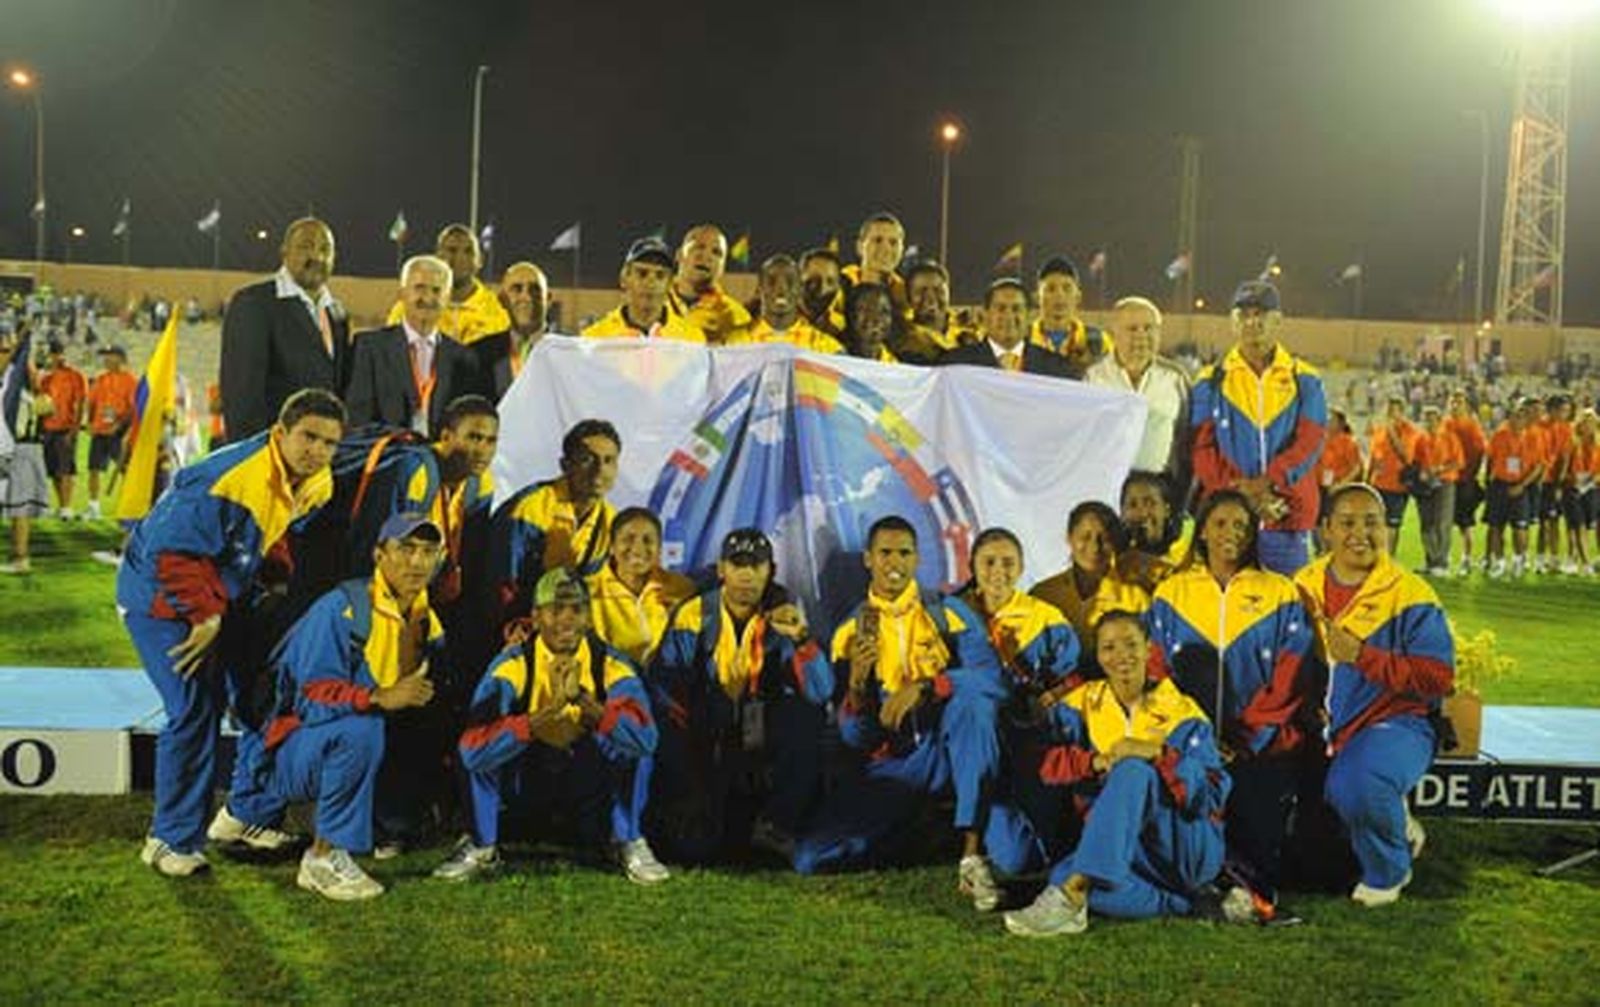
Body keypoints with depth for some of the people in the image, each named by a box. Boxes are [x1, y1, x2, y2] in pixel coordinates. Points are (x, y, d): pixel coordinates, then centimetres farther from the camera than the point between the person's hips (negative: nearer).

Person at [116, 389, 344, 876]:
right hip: (160, 596, -8)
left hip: (221, 595, 8)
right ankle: (172, 840, -1)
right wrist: (207, 617, -24)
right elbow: (172, 555, -31)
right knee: (195, 710, -15)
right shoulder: (228, 480, -34)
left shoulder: (316, 485, -7)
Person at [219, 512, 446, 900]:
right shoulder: (341, 608, -18)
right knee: (360, 730, -33)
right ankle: (325, 855, -19)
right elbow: (312, 696, -25)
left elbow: (423, 694, 9)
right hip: (293, 748, -9)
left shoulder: (426, 619, 5)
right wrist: (381, 698, -36)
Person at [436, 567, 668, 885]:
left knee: (635, 745, -28)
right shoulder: (513, 665, -21)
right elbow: (472, 750, -36)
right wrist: (548, 712, -45)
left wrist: (582, 698, -46)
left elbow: (646, 738, -36)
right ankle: (482, 847, -4)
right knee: (482, 754, -28)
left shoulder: (610, 665, -19)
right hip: (525, 780, 0)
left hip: (591, 782, 0)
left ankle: (629, 844, -7)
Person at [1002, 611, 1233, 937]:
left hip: (1188, 846, -2)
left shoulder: (1183, 714, 0)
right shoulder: (1082, 704, 7)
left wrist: (1160, 754, -26)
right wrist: (1098, 762, -24)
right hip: (1121, 846, 3)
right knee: (1063, 876, -31)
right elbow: (1040, 757, -8)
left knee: (1133, 770, -32)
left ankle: (1071, 897, -42)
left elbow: (1213, 795, -11)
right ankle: (1178, 901, -17)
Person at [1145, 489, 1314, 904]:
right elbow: (1157, 673, 7)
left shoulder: (1280, 595, 8)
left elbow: (1288, 683, 1)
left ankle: (1255, 890, 13)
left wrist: (1246, 741, -10)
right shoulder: (1171, 594, 12)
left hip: (1262, 746, -1)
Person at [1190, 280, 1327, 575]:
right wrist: (1241, 492, -13)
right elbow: (1203, 448, 0)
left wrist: (1266, 483, -17)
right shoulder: (1210, 382, 8)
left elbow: (1308, 443, -2)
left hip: (1287, 517, 0)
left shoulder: (1305, 381, 9)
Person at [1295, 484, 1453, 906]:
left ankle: (1388, 871, 2)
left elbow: (1438, 677, -13)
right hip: (1323, 726, 6)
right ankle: (1398, 827, 16)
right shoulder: (1304, 586, 8)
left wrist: (1361, 655, -21)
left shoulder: (1410, 595, -7)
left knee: (1355, 785, -34)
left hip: (1394, 721, -5)